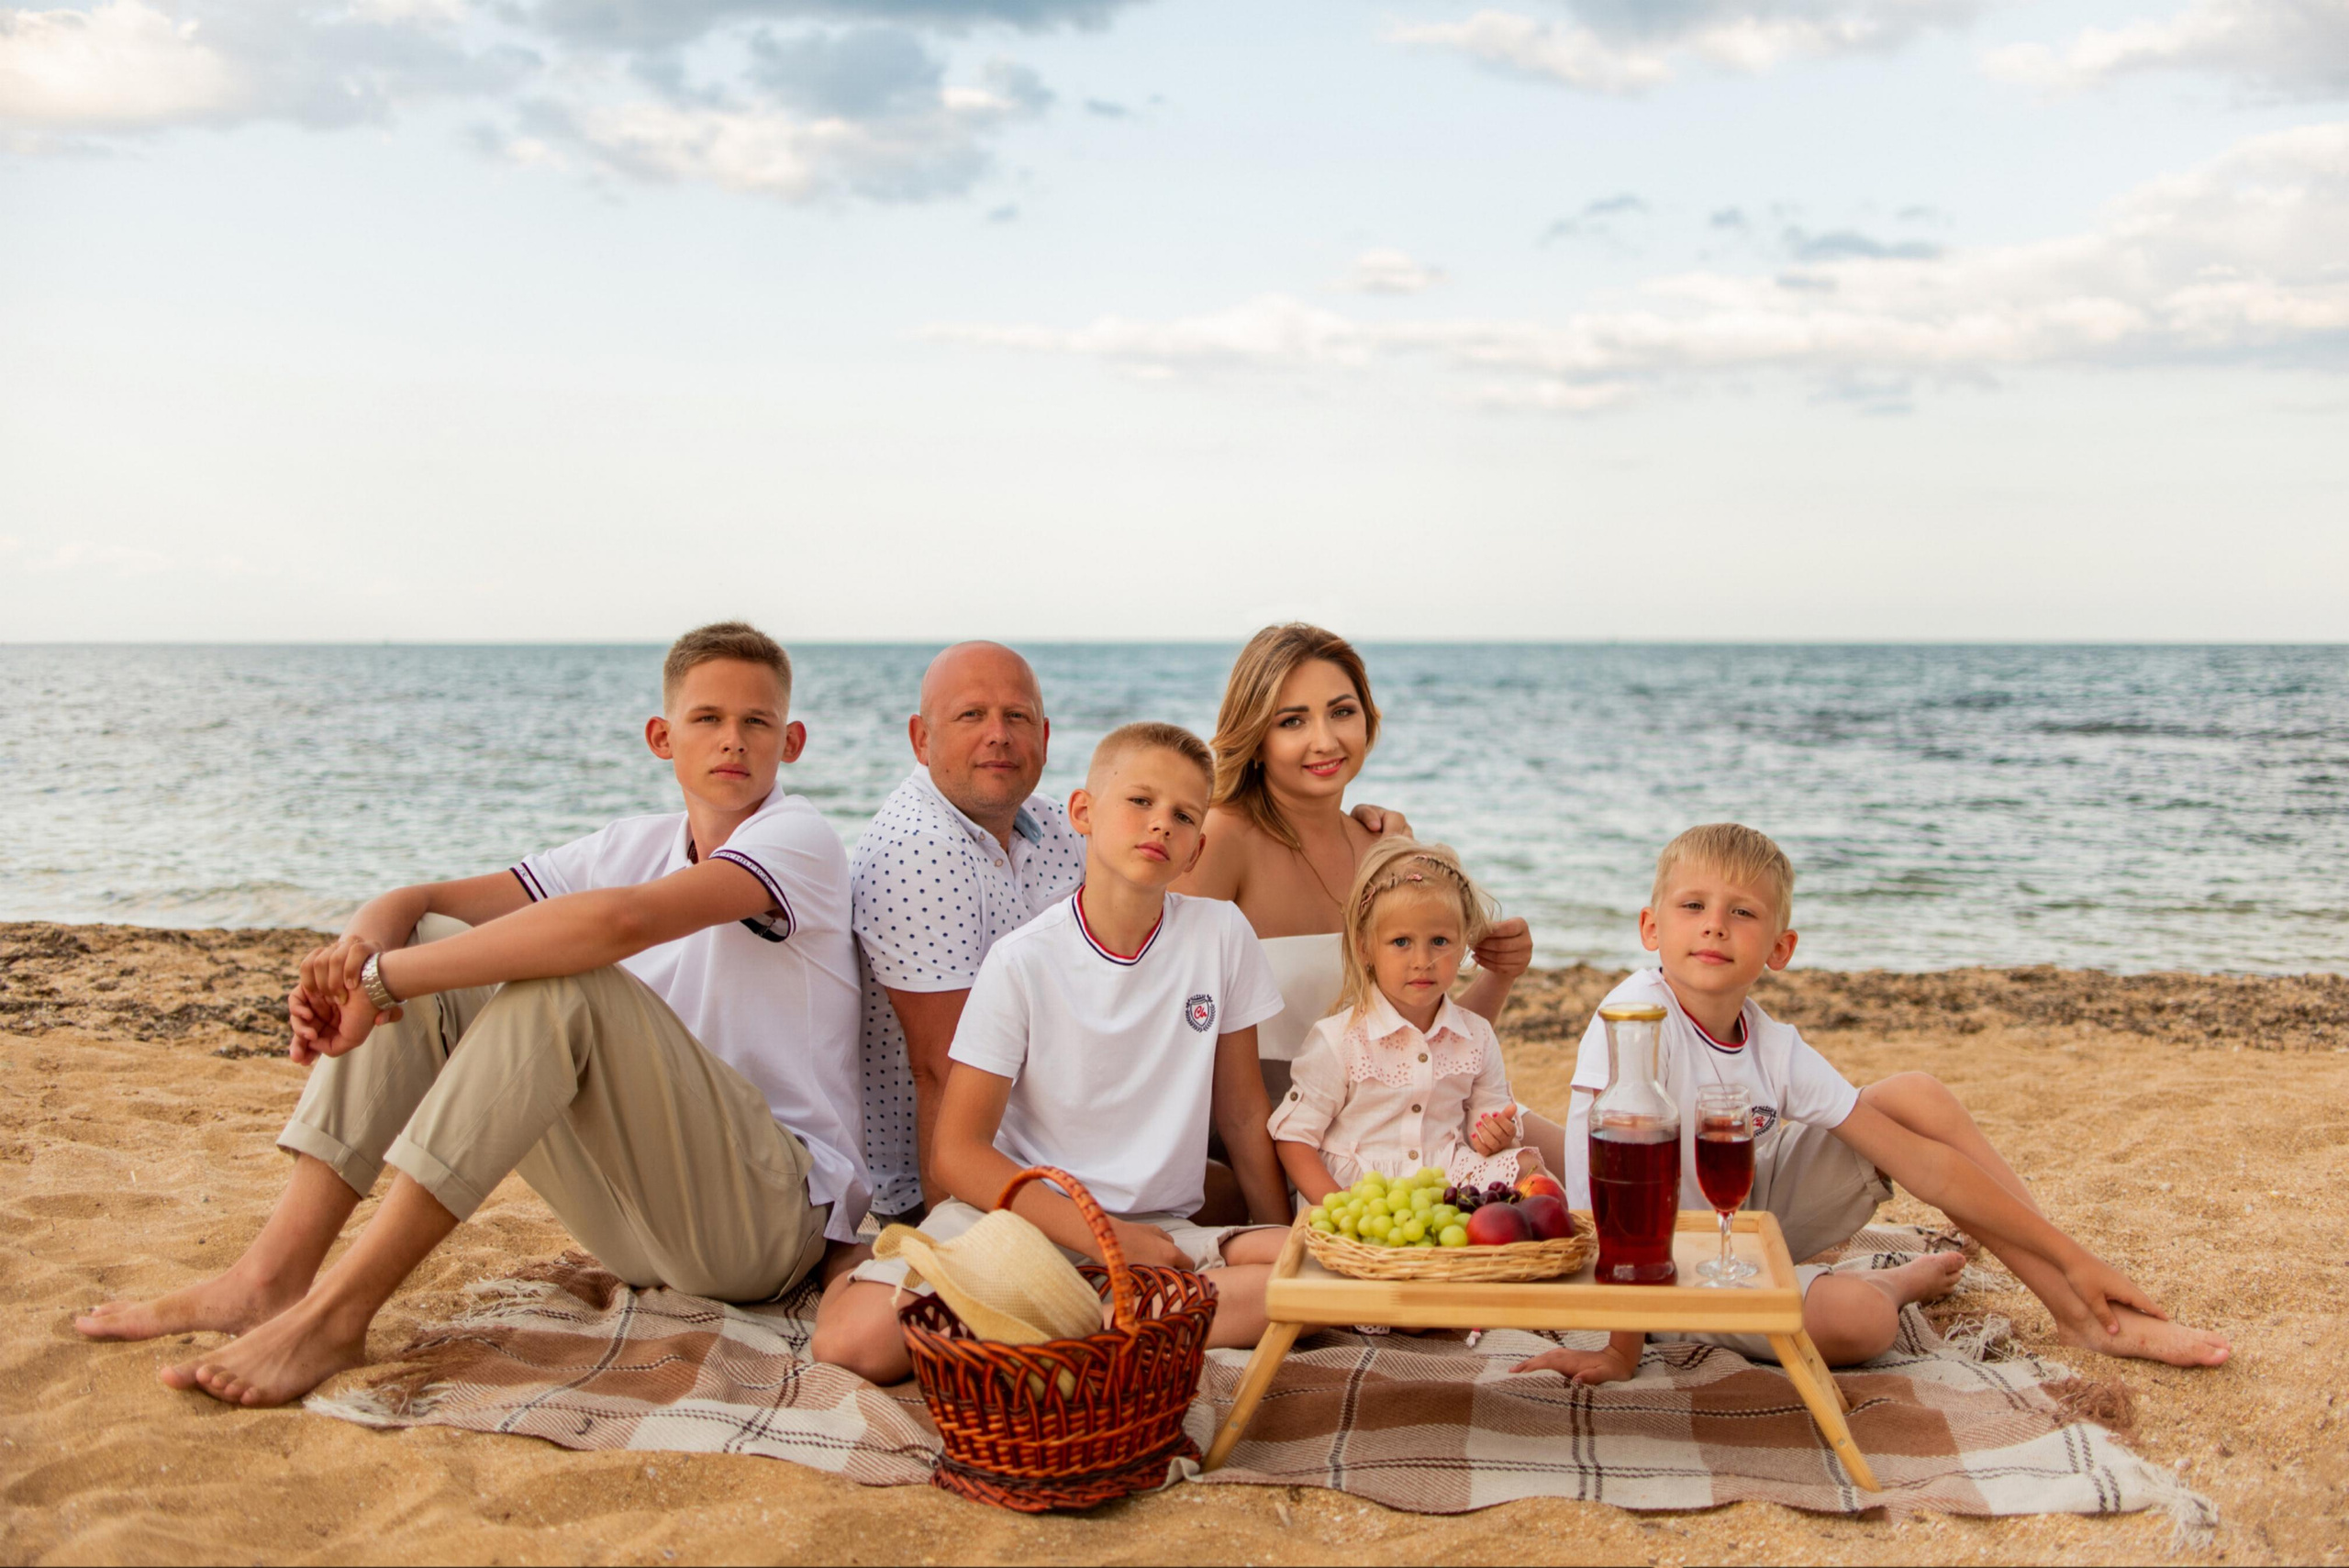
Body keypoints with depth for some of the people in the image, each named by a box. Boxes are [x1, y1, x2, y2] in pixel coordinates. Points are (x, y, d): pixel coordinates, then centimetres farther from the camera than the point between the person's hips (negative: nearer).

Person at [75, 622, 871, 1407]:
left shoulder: (799, 840, -11)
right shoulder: (636, 845, 11)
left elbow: (622, 921, -30)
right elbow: (423, 899, 4)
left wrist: (385, 982, -27)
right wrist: (361, 945, -20)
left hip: (777, 1213, -7)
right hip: (638, 1209, 7)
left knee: (564, 981, -30)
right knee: (424, 946, -2)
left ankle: (337, 1314, -29)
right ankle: (272, 1278, -12)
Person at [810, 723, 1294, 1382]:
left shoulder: (1221, 936, -1)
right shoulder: (1024, 962, -8)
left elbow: (1242, 1112, 10)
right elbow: (959, 1151, -9)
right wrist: (1104, 1238, -17)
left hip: (1162, 1230, 4)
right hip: (1021, 1211, -3)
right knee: (857, 1342, -30)